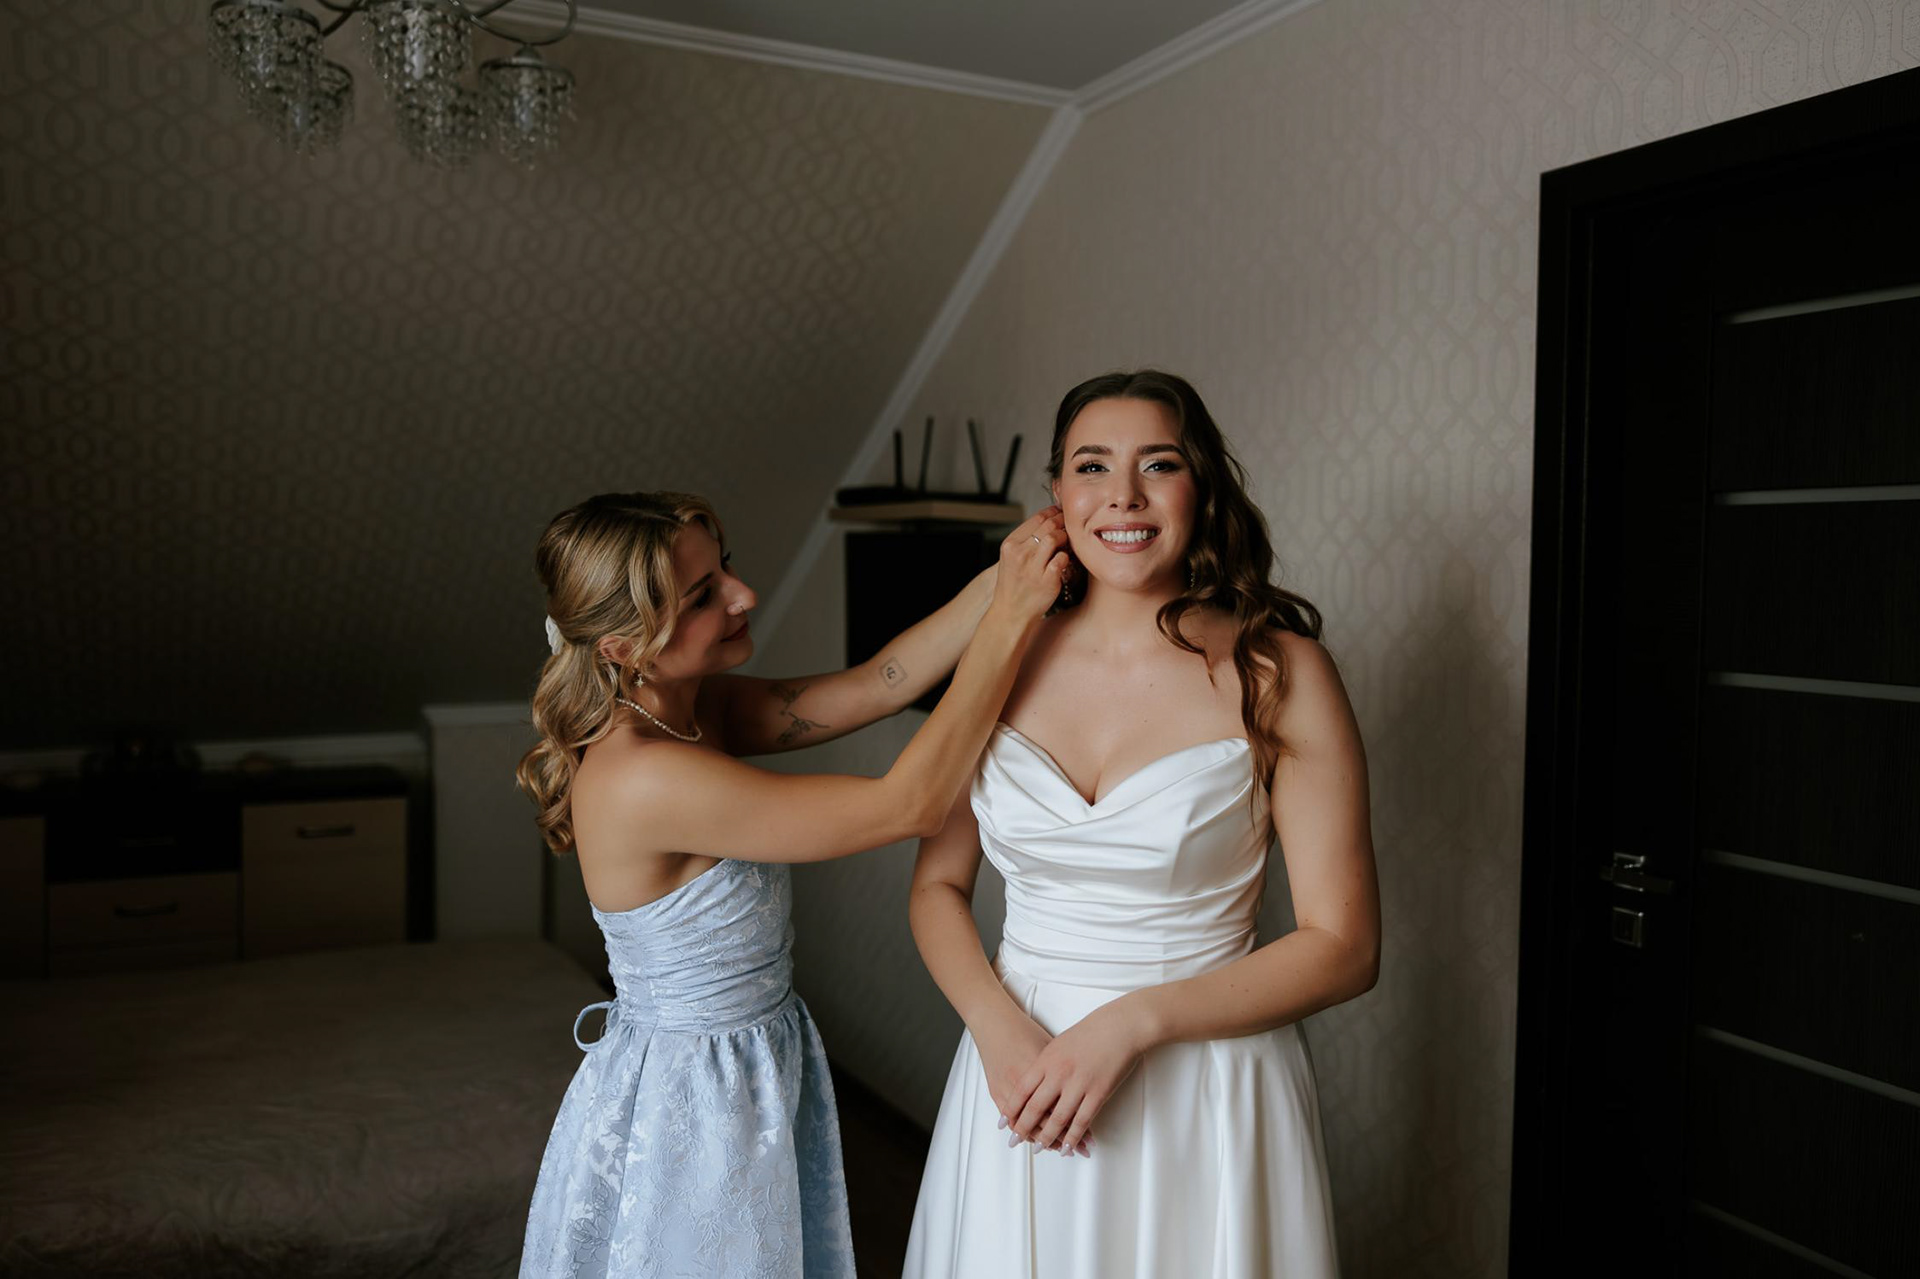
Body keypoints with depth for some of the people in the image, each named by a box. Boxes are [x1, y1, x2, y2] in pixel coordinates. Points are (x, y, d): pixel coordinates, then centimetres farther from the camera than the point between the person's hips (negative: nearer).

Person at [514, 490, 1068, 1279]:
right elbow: (910, 806, -31)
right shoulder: (643, 780, -31)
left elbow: (872, 687, -8)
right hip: (686, 1109, -8)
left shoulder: (698, 709, -5)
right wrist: (1012, 616, -30)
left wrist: (1001, 580, -19)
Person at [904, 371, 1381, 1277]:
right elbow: (937, 883, 5)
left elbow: (1343, 946, -11)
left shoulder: (1277, 672, -11)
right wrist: (1000, 1030, -12)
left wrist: (1131, 1022, -18)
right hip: (1019, 1070, 3)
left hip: (1205, 1089, -2)